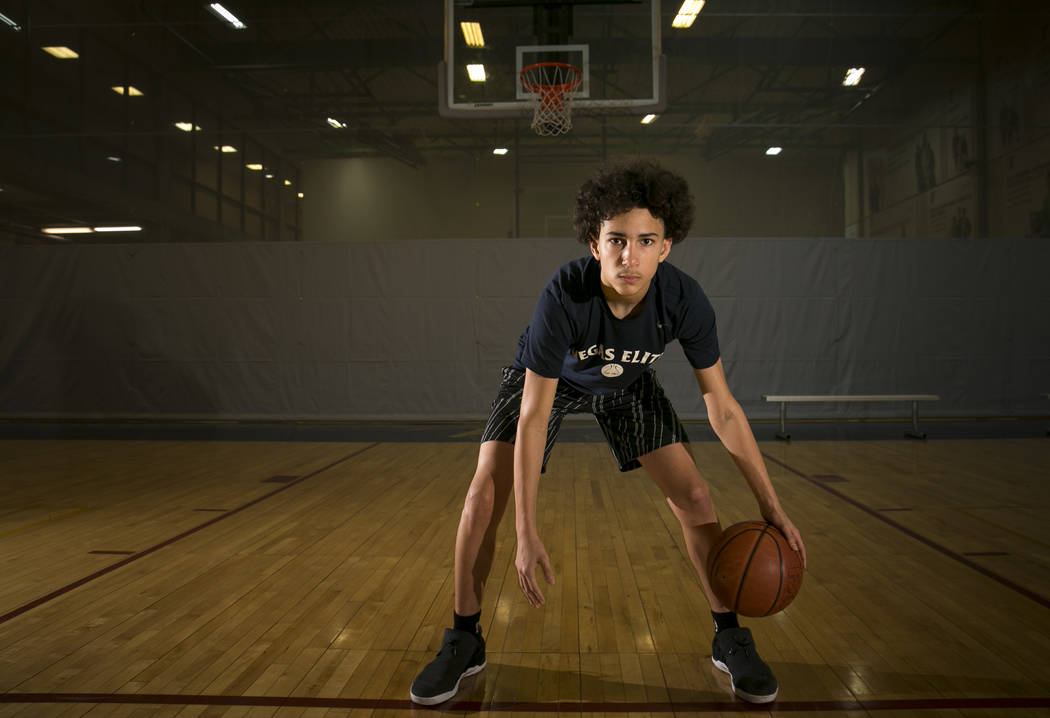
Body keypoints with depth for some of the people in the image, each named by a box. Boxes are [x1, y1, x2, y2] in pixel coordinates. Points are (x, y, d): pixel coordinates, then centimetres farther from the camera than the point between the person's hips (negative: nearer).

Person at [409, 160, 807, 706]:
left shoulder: (684, 300, -31)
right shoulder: (564, 296, -39)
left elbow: (722, 408, -20)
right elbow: (533, 416, -34)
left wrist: (771, 507, -18)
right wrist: (527, 534, -34)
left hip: (626, 385, 2)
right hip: (546, 378, -2)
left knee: (693, 496, -8)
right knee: (484, 495, -14)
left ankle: (729, 638, 14)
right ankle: (464, 641, 7)